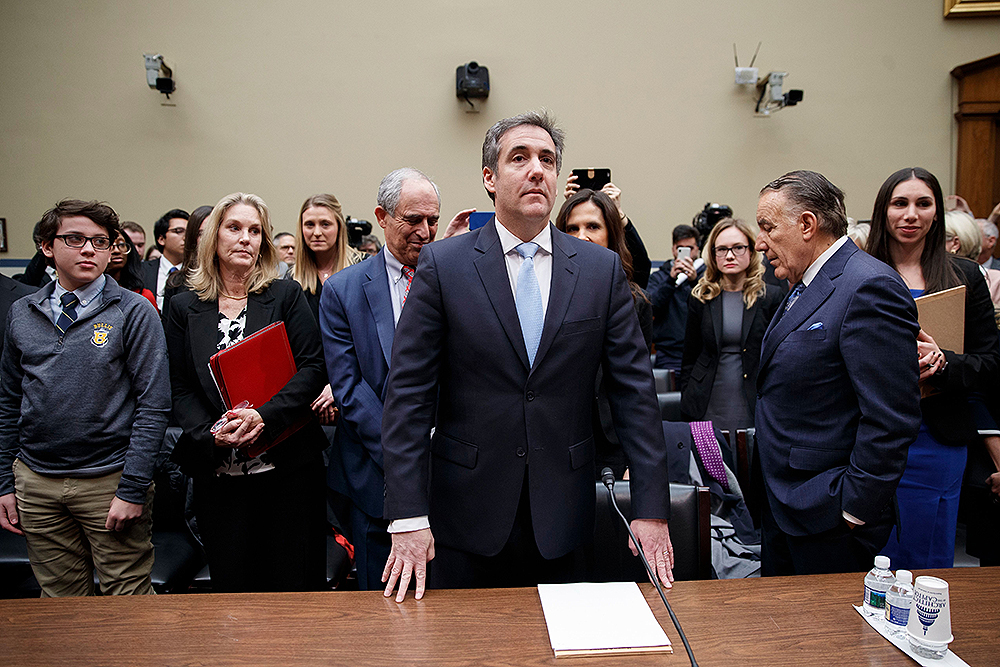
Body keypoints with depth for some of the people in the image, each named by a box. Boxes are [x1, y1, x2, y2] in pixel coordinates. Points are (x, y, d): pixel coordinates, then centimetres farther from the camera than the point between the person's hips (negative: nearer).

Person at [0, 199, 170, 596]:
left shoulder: (134, 313, -6)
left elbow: (153, 405, -10)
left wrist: (133, 489, -14)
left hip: (109, 480, -4)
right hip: (35, 481, 4)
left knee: (127, 600, 5)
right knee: (59, 600, 16)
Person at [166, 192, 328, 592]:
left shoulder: (286, 296, 3)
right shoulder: (184, 308, 8)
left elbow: (312, 368, -5)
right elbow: (179, 388, 5)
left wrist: (264, 415, -18)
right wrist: (211, 435, -13)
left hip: (289, 468, -1)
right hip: (218, 475, 2)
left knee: (295, 588, 6)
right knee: (230, 589, 11)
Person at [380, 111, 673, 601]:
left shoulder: (603, 269, 1)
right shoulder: (442, 265, -5)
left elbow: (634, 390, 1)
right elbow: (408, 395, -8)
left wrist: (651, 506, -3)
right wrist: (408, 518, -13)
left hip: (561, 520, 2)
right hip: (466, 518, -1)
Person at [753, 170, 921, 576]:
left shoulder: (870, 288, -19)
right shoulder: (804, 286, 12)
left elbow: (891, 419, -23)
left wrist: (855, 510, -19)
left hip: (827, 515, -9)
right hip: (781, 504, 9)